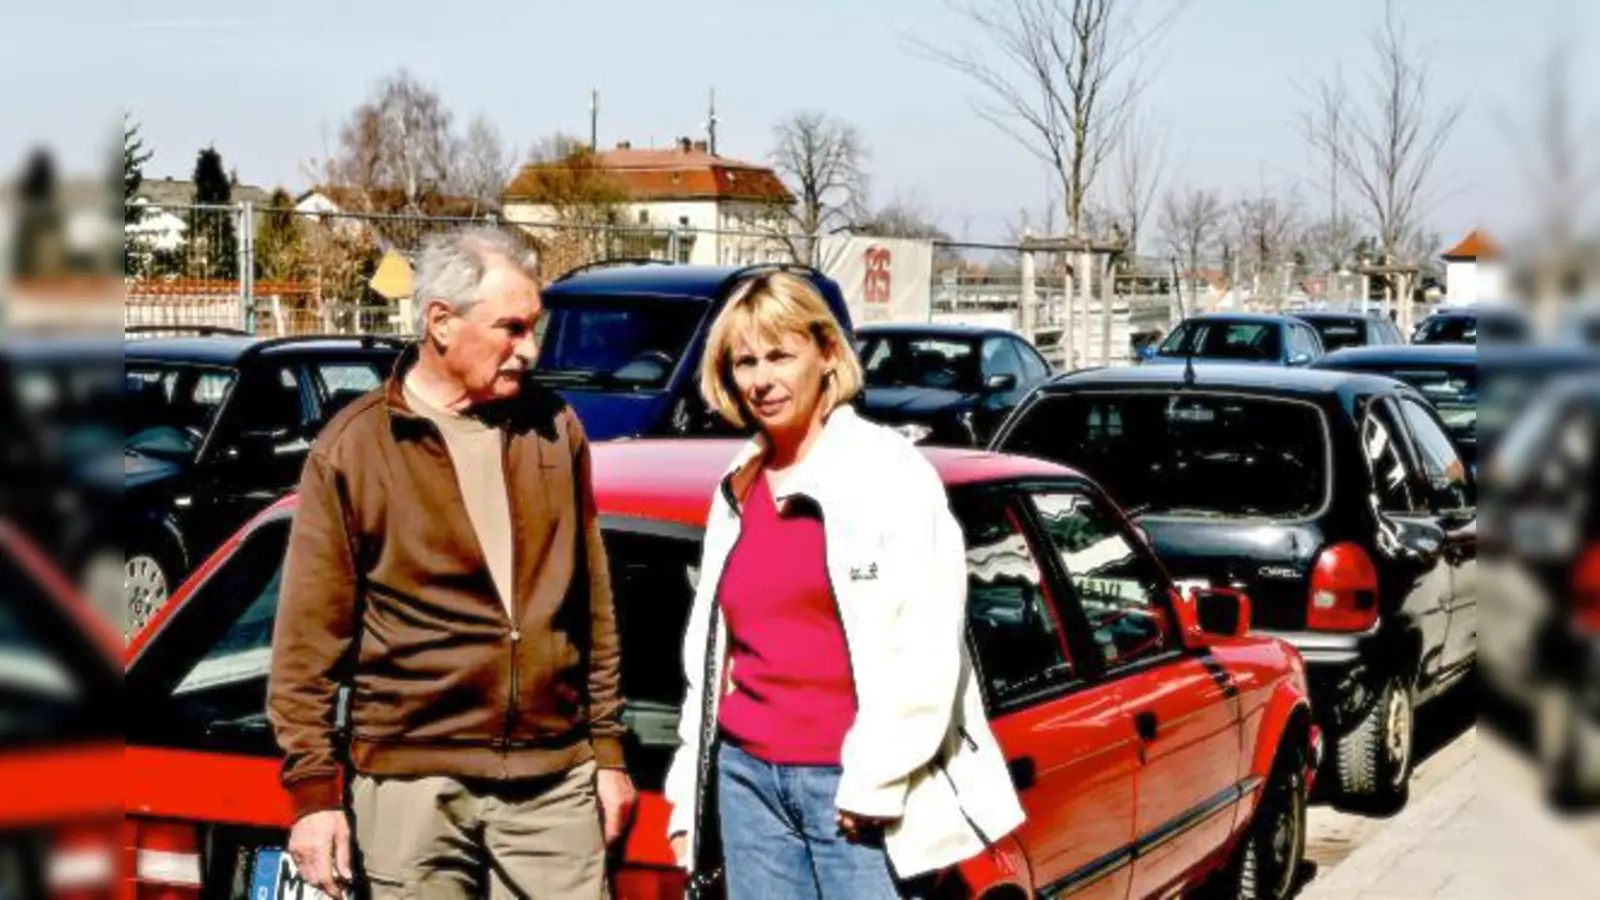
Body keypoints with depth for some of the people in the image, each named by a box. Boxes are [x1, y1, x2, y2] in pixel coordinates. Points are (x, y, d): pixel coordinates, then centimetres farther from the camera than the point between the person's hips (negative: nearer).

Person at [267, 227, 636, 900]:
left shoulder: (554, 429, 7)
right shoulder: (352, 450, -4)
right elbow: (309, 636, -3)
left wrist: (607, 749, 12)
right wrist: (313, 790, -5)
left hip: (555, 779, 3)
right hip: (414, 783, -3)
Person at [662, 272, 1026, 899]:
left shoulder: (889, 472, -4)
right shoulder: (737, 491, 15)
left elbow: (927, 651, -11)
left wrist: (873, 784, -14)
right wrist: (689, 795, 18)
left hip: (857, 784, -6)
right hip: (747, 776, 6)